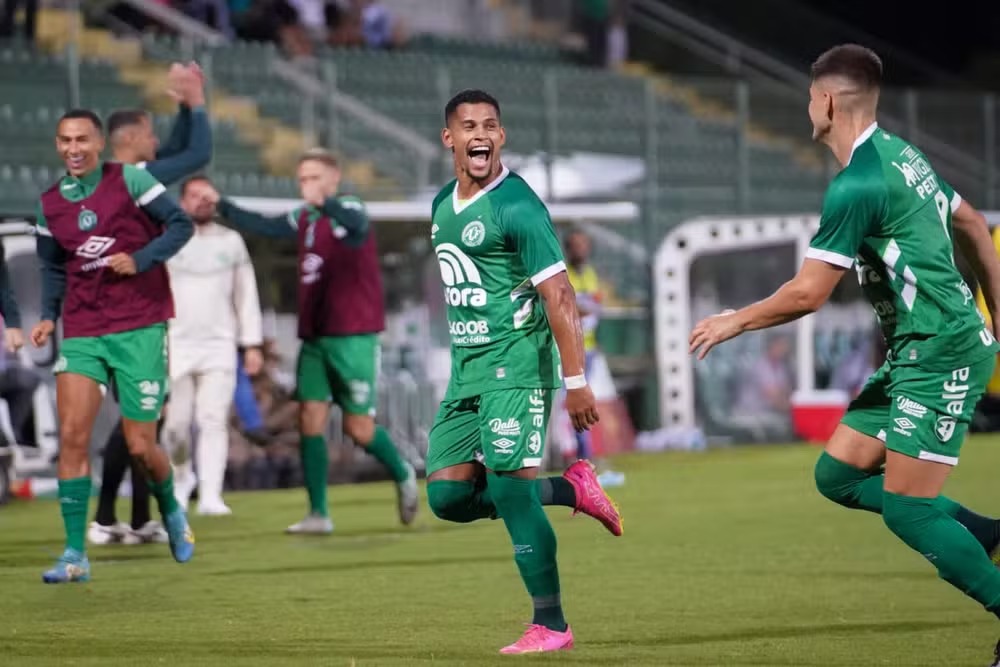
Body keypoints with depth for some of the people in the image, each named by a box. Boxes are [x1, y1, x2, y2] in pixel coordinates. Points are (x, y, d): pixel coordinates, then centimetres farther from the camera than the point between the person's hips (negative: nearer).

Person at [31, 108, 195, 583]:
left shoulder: (129, 180, -5)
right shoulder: (50, 204, 7)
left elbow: (180, 225, -4)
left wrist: (140, 259, -18)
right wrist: (48, 317, 2)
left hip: (139, 329, -3)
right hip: (81, 333, 3)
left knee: (141, 447, -1)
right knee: (72, 436, -11)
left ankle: (172, 512, 32)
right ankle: (75, 555, -8)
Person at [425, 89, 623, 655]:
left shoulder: (517, 206, -12)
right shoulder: (443, 205, 13)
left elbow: (559, 296, -16)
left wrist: (576, 381, -20)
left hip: (515, 365, -8)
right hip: (466, 369, 8)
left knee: (511, 490, -14)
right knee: (447, 496, 3)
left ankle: (551, 626, -4)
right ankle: (573, 490, 18)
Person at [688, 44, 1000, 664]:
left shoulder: (857, 186, -18)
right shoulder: (900, 154, 12)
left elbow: (808, 293, -18)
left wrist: (735, 322, -2)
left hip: (941, 353, -10)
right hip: (917, 354, 10)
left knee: (905, 509, -10)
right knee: (838, 474, 9)